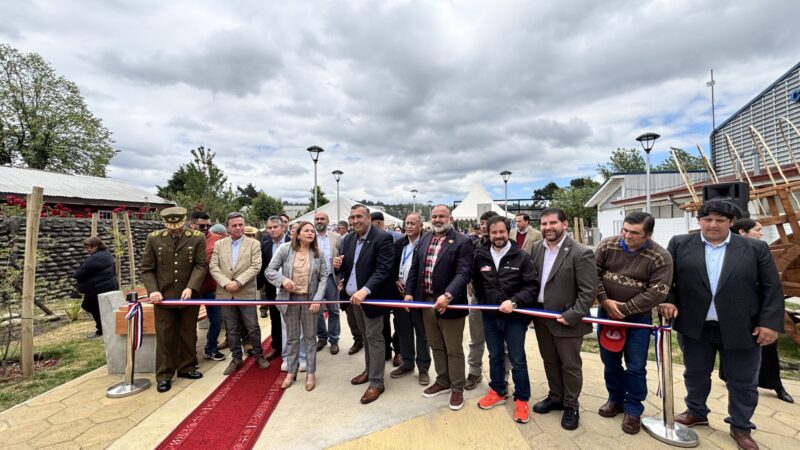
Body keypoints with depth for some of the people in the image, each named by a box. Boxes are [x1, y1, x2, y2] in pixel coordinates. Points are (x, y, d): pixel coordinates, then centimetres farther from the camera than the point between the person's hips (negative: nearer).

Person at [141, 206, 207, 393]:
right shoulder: (154, 238, -1)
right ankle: (164, 375, 20)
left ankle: (186, 368, 29)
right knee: (164, 336, 8)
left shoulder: (197, 238, -4)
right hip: (163, 296, 0)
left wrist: (190, 288, -19)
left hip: (189, 296, 0)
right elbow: (147, 269, 2)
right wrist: (152, 290, -11)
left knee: (188, 334, 12)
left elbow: (200, 266, -7)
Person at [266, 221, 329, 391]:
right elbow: (269, 271, -5)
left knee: (310, 337, 10)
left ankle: (311, 373, 23)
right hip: (290, 298, 0)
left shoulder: (318, 253, -3)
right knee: (292, 337, 12)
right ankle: (291, 371, 28)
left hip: (310, 299, 0)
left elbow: (324, 277, -3)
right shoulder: (285, 249, -6)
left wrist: (317, 299, -13)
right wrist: (283, 279, -24)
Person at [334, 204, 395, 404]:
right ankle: (369, 370, 38)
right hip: (353, 296, 7)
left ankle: (376, 382, 16)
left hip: (371, 296, -7)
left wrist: (365, 290, -35)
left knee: (374, 337, 2)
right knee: (365, 335, 21)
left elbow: (383, 270, -24)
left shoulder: (383, 238, -16)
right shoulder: (350, 238, 6)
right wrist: (339, 265, -12)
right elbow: (347, 267, 12)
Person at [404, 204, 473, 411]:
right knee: (436, 347, 20)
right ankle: (443, 382, 39)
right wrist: (409, 292, 2)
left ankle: (457, 388, 28)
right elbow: (414, 269, 12)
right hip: (426, 302, 6)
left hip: (449, 303, -6)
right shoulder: (424, 240, 9)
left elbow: (464, 273, -20)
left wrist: (447, 295, -32)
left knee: (454, 350, 10)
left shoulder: (462, 242, -11)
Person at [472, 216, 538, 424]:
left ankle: (521, 399, 27)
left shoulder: (522, 257, -10)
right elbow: (477, 283, 14)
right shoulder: (481, 256, -1)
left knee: (517, 360, 9)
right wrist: (482, 303, 10)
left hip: (514, 317, -3)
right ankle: (498, 391, 37)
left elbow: (532, 287, -12)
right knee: (495, 357, 18)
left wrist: (514, 302, -23)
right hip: (490, 317, 3)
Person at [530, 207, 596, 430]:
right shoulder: (537, 249, 3)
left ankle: (571, 406, 30)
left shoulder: (581, 253, -16)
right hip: (541, 316, 6)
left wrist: (572, 316, -19)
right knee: (549, 361, 20)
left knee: (570, 365, 11)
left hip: (565, 320, -6)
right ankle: (555, 397, 39)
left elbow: (588, 291, -17)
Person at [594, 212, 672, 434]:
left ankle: (633, 409, 25)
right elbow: (593, 273, -4)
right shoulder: (607, 245, -9)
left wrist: (624, 309, -18)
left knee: (635, 366, 6)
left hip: (638, 317, -3)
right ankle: (615, 399, 34)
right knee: (609, 360, 15)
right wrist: (605, 301, -13)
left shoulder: (661, 257, -16)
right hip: (607, 312, 3)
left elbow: (657, 293, -19)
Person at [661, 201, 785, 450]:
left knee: (743, 382, 14)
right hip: (694, 326, 0)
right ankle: (696, 412, 38)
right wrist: (667, 301, -12)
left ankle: (741, 427, 34)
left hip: (742, 329, 0)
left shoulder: (756, 248, -2)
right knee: (695, 374, 16)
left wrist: (770, 323, -8)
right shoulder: (680, 244, -2)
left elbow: (772, 289, -1)